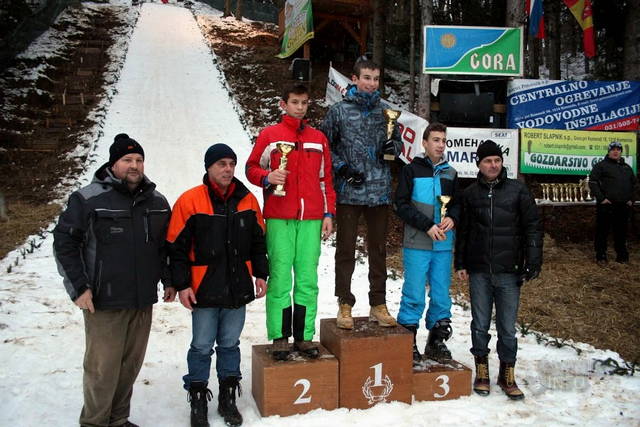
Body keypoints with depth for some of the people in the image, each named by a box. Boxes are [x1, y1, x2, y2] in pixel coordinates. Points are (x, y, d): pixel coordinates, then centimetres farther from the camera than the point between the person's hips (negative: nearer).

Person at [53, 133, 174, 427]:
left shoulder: (157, 202, 9)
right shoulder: (88, 199, -6)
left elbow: (167, 245, 19)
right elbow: (63, 243, -4)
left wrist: (168, 280, 13)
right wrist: (79, 288, -9)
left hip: (143, 302, 5)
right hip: (103, 303, -5)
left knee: (130, 367, 13)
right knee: (102, 369, 0)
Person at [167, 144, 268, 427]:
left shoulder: (247, 200, 5)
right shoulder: (190, 201, -7)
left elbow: (257, 241, 14)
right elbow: (177, 247, -6)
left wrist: (260, 273, 10)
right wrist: (181, 284, -8)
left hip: (238, 289, 4)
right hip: (204, 290, -3)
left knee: (230, 344, 14)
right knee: (202, 346, 6)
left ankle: (228, 398, 28)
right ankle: (198, 401, 22)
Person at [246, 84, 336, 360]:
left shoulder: (318, 139, 16)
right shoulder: (269, 135, 6)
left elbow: (326, 179, 16)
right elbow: (252, 168, 9)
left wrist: (328, 214, 9)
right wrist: (267, 177, -13)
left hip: (311, 219, 3)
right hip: (279, 219, -2)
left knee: (308, 280, 4)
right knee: (279, 278, -2)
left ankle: (304, 336, 13)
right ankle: (280, 337, 8)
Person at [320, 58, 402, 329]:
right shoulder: (339, 111, 0)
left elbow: (397, 140, 19)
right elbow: (324, 145, 1)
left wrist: (393, 147, -4)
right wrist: (342, 168, -11)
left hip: (380, 192, 3)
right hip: (348, 192, -3)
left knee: (378, 250, 11)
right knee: (346, 250, 4)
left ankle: (378, 304, 22)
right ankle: (345, 304, 16)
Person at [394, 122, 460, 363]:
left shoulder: (450, 173, 14)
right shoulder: (412, 170, 0)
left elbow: (458, 204, 19)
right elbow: (402, 205, -5)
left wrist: (452, 218, -4)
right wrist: (427, 225, -14)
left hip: (444, 245, 4)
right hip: (417, 244, -4)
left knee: (441, 295, 9)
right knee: (414, 295, -1)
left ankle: (437, 342, 22)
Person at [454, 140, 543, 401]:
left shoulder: (517, 190, 1)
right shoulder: (470, 193, 7)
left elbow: (533, 228, 1)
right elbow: (462, 231, 12)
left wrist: (533, 262, -5)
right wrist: (460, 264, 9)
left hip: (509, 272, -1)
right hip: (479, 272, 2)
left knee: (508, 327, 6)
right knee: (480, 325, 10)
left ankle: (507, 374, 21)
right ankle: (482, 371, 25)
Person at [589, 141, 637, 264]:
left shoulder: (627, 167, 20)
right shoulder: (601, 165, 1)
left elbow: (634, 184, 27)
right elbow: (593, 182, -7)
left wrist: (631, 199, 13)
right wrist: (601, 198, -14)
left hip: (623, 207, 5)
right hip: (606, 206, -5)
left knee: (621, 232, 9)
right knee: (602, 231, -1)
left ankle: (622, 255, 18)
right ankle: (601, 256, 7)